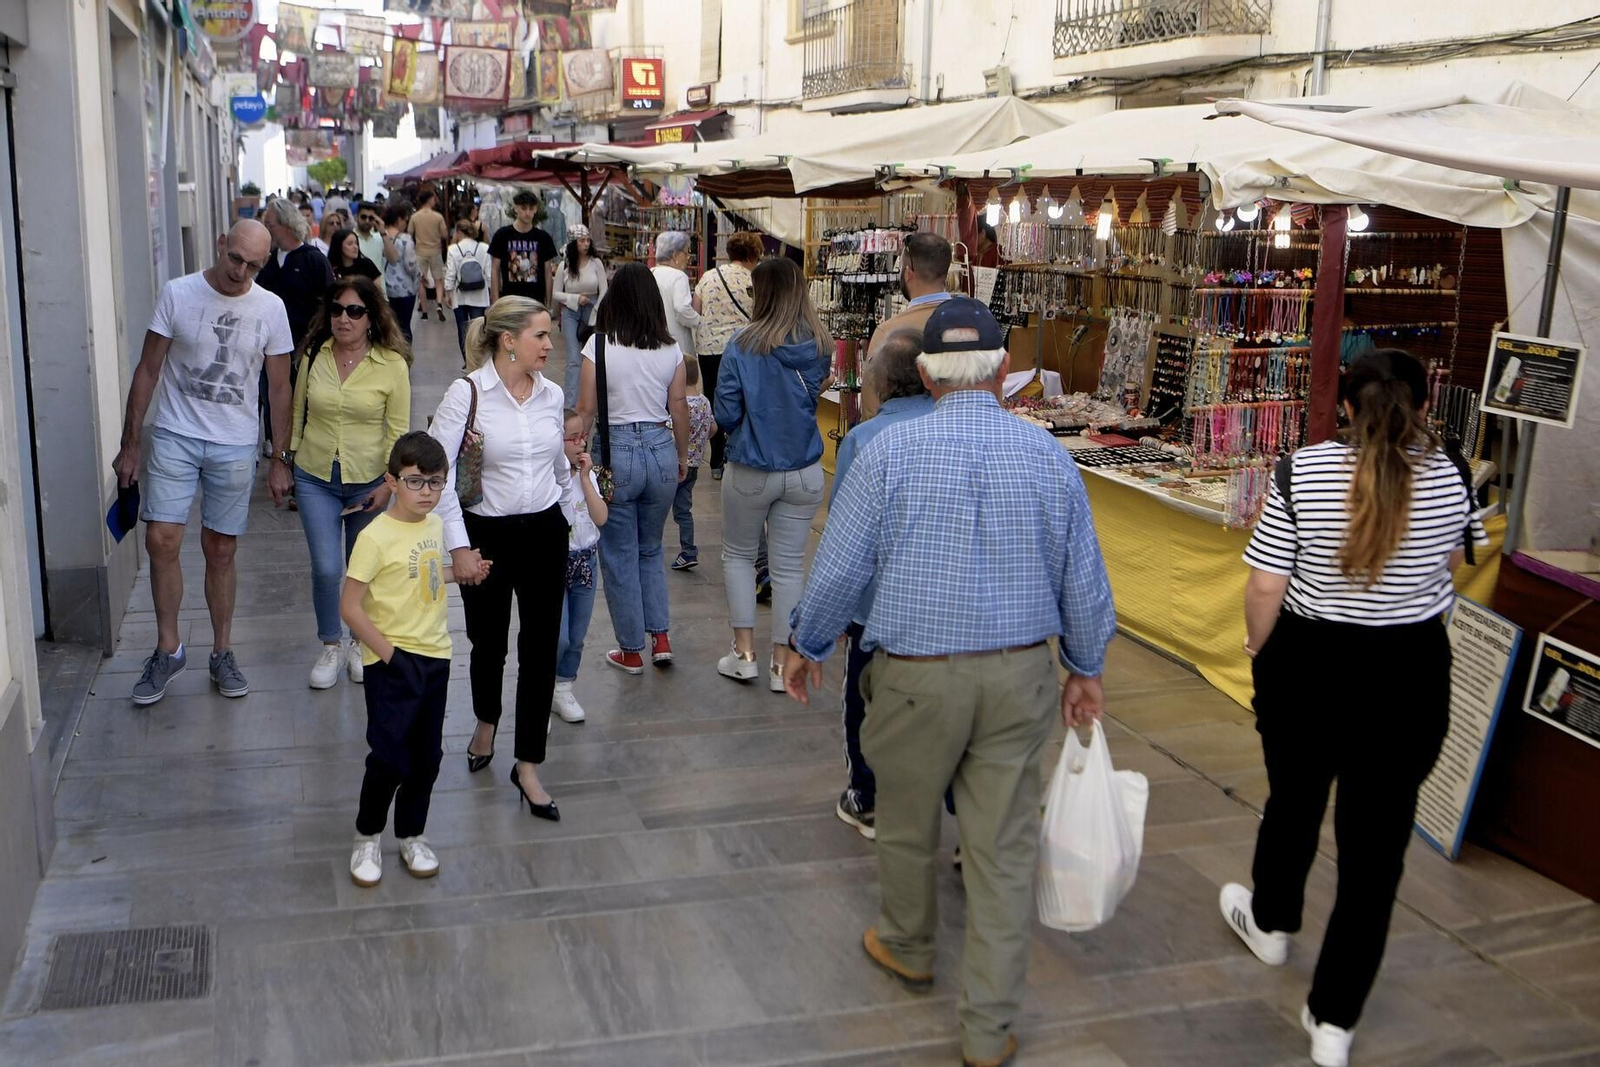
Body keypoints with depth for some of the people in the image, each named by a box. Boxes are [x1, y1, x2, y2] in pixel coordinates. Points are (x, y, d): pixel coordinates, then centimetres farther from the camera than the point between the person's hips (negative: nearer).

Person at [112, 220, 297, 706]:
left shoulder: (270, 309, -3)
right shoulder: (177, 294, -5)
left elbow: (279, 387, 3)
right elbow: (148, 369, 0)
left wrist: (280, 459, 2)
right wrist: (130, 442, -1)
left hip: (235, 445, 0)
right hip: (174, 436, 0)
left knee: (220, 550, 7)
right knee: (161, 539, -7)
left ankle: (222, 652, 21)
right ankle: (168, 649, 11)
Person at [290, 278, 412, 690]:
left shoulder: (392, 365, -10)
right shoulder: (313, 355, -2)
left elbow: (398, 430, -6)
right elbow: (298, 413, 9)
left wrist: (389, 484, -11)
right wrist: (288, 459, 11)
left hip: (368, 481, -1)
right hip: (316, 478, 1)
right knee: (326, 568, -6)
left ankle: (360, 644, 33)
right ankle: (329, 647, 16)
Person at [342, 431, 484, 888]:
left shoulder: (436, 526, 4)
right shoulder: (376, 536, -18)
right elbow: (350, 606, -17)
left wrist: (460, 572, 7)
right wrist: (387, 652, -16)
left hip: (435, 657, 6)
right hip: (392, 662, -6)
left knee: (427, 755, 13)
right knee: (390, 756, -2)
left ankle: (411, 836, 29)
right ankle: (367, 838, 20)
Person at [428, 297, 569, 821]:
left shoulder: (551, 394, 3)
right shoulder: (466, 393, -12)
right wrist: (458, 544, -15)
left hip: (544, 532, 3)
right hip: (487, 533, -3)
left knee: (541, 649, 2)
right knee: (489, 641, 13)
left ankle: (528, 765, 13)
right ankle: (486, 722, 45)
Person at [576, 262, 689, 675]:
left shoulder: (600, 346, -9)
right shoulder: (670, 350, -1)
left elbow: (585, 411, -8)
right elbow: (679, 409, 5)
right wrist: (682, 456, 19)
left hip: (616, 451, -3)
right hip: (661, 450, 3)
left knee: (619, 555, 10)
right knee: (651, 549, 22)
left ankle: (631, 651, 17)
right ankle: (660, 637, 17)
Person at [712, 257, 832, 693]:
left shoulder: (744, 346, -15)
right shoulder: (819, 348, -3)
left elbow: (724, 415, -11)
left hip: (752, 471, -3)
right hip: (804, 471, 3)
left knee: (738, 556, 18)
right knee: (789, 565, 11)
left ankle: (744, 653, 16)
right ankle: (782, 664, 16)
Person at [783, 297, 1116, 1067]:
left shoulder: (890, 451, -10)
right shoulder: (1047, 454, -2)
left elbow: (838, 570, -7)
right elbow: (1084, 581, 5)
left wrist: (807, 646, 10)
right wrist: (1085, 669, 20)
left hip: (917, 676, -2)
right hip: (1019, 675, 3)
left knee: (907, 823, 21)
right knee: (1004, 849, 9)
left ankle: (908, 949, 47)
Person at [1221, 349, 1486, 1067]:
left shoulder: (1304, 471, -14)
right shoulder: (1452, 477, -7)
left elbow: (1264, 588, -12)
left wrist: (1258, 649, 5)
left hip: (1308, 665, 0)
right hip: (1410, 678, 0)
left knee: (1294, 799, 24)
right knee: (1377, 839, 8)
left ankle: (1271, 923, 50)